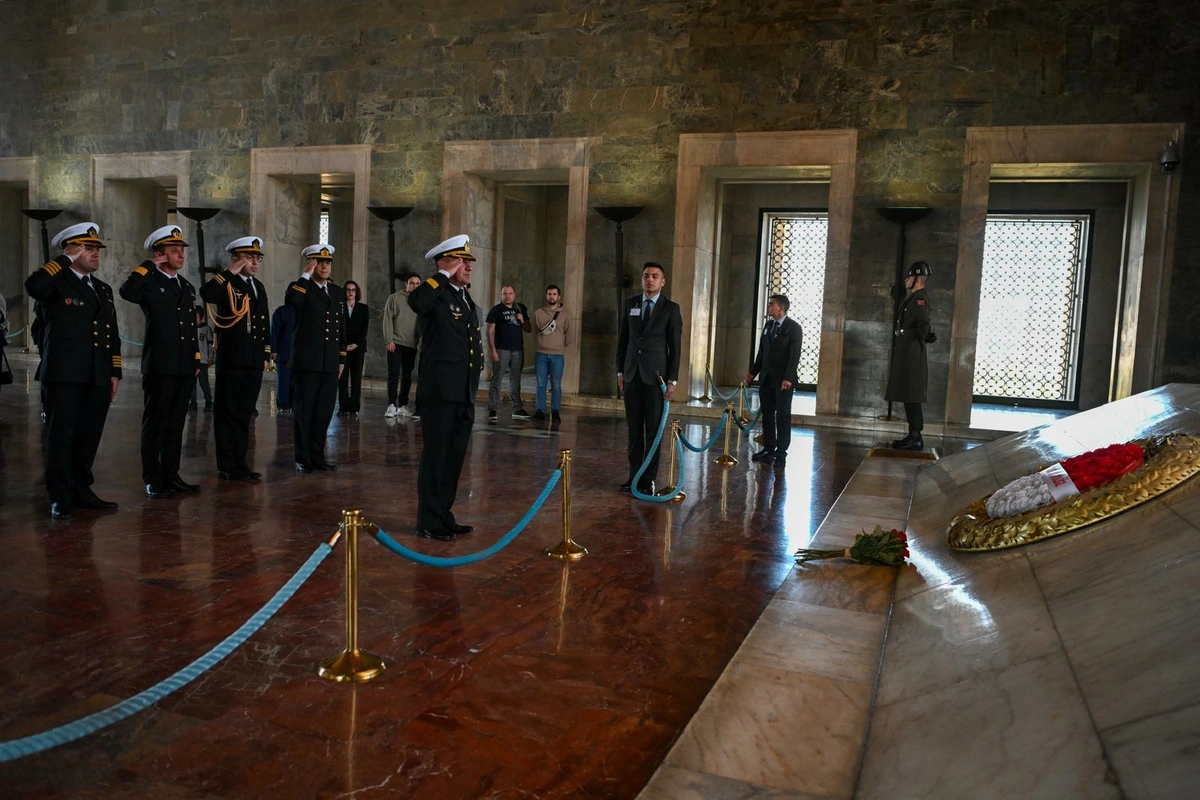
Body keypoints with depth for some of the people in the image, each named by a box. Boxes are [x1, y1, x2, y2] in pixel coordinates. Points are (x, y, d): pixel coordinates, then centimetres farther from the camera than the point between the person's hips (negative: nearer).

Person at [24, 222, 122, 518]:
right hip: (65, 375, -6)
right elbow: (33, 286, -25)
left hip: (97, 378, 6)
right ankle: (60, 498, 4)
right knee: (62, 437, -1)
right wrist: (66, 259, -16)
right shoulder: (57, 281, 0)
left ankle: (81, 490, 20)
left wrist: (115, 373, 12)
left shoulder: (103, 289, 19)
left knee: (88, 437, 9)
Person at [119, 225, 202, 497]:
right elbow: (127, 292, -27)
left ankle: (171, 475, 20)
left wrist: (196, 362, 16)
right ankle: (152, 479, 10)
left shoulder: (188, 287, 16)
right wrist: (149, 265, -17)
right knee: (155, 424, 2)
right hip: (159, 367, -6)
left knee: (176, 424, 12)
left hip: (185, 369, 6)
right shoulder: (150, 283, -4)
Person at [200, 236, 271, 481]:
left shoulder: (259, 286, 17)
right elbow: (206, 293, -27)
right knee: (227, 413, 1)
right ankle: (227, 467, 7)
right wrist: (231, 272, -19)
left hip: (254, 361, 6)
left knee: (244, 414, 11)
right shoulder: (225, 283, -3)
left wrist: (266, 355, 16)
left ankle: (239, 463, 19)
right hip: (231, 359, -6)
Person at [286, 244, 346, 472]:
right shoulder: (301, 287, -1)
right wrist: (306, 275, -18)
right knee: (303, 411, 1)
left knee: (324, 412, 8)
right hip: (307, 361, -5)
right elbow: (291, 301, -26)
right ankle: (303, 459, 9)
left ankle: (317, 456, 18)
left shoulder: (338, 292, 15)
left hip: (330, 363, 5)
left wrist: (342, 359, 14)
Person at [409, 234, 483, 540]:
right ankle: (428, 522, 7)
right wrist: (445, 274, -20)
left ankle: (444, 515, 24)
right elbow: (415, 301, -32)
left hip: (465, 395, 8)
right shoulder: (436, 296, -7)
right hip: (440, 392, -8)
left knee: (454, 457, 13)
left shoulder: (468, 301, 18)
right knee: (436, 456, -1)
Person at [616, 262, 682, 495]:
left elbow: (675, 347, -2)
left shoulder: (671, 309, -1)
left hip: (656, 376, -3)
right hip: (632, 374, 3)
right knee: (634, 429, 5)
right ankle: (634, 475, 11)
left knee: (653, 429, 0)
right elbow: (623, 340, 13)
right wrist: (620, 371, 8)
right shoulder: (630, 305, 9)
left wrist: (672, 380, -7)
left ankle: (649, 479, 5)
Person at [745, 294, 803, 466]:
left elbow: (795, 355, -14)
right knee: (767, 415, 9)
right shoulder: (768, 325, 13)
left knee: (783, 416, 0)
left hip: (783, 380, -6)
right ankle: (768, 449, 17)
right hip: (766, 378, 6)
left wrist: (788, 378, -21)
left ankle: (781, 453, 4)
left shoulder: (794, 328, -7)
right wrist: (753, 372, 12)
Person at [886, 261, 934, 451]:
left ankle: (915, 438, -6)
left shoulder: (919, 298, -13)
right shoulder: (912, 298, 18)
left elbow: (923, 322, -27)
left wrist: (924, 337, -11)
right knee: (909, 397, 12)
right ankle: (914, 436, 17)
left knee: (911, 397, -8)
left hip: (912, 355, -10)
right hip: (905, 355, 10)